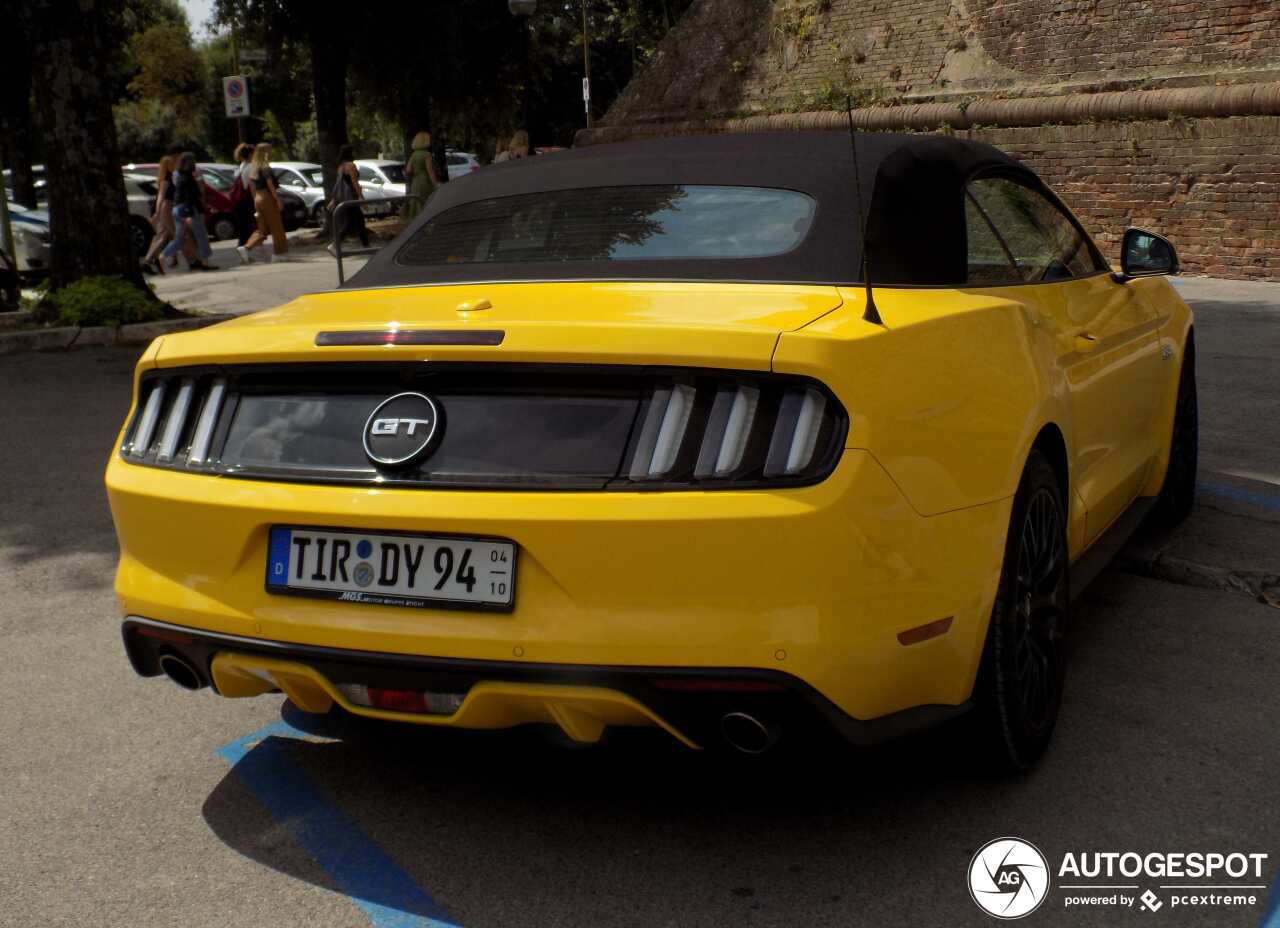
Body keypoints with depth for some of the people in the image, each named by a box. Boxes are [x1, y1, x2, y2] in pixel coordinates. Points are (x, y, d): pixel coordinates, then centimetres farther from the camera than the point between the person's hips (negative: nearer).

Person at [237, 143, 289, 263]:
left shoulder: (253, 169, 12)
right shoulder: (265, 168, -12)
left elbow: (252, 186, 15)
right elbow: (270, 185, -17)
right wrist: (278, 199, -14)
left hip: (258, 199, 8)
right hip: (267, 198, -8)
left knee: (262, 229, 10)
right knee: (276, 227, 3)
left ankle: (245, 248, -4)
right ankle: (280, 253, 8)